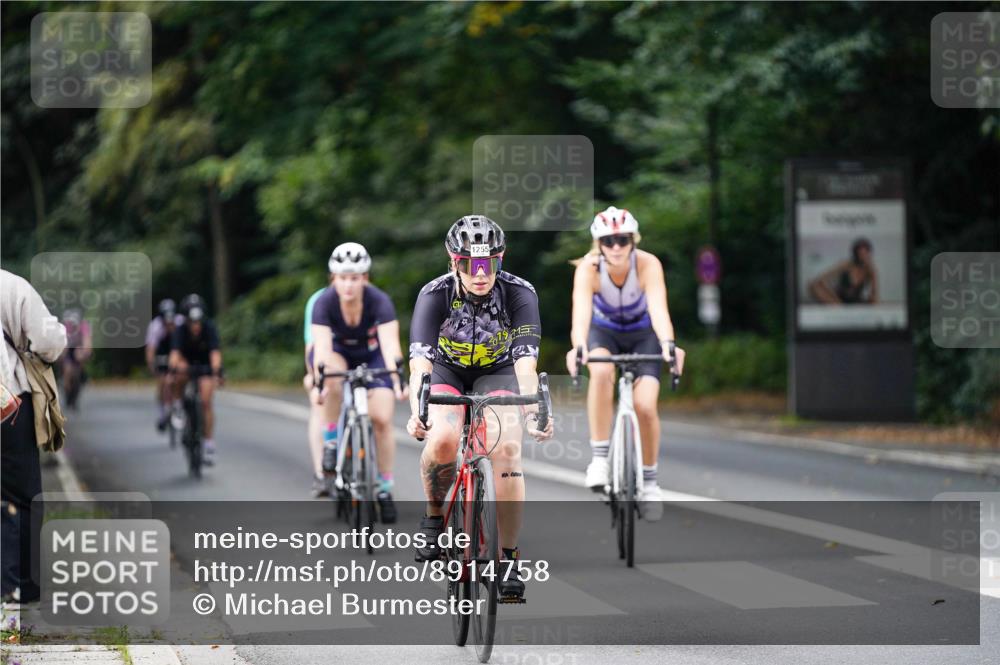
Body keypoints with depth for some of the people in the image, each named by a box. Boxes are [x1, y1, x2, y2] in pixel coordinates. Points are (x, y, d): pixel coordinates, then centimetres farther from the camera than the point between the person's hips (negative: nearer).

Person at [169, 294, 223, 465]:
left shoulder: (209, 328, -31)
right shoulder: (181, 330, -30)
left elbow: (215, 353, -43)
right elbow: (175, 353, -42)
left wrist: (216, 373, -60)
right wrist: (173, 366, -63)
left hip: (205, 365, 0)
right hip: (187, 360, 0)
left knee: (206, 402, -12)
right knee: (181, 372, -36)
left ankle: (208, 444, -4)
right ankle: (178, 408, -15)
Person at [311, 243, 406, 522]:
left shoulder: (379, 301, -30)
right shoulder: (324, 303, -29)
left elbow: (390, 343, -40)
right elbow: (322, 345, -38)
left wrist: (397, 379, -55)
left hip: (371, 355, 0)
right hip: (338, 352, 0)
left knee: (382, 418, -14)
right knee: (333, 377, -36)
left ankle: (385, 488, 0)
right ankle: (331, 441, -17)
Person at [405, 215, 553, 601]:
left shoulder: (519, 294, -26)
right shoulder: (435, 294, -27)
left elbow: (525, 359, -35)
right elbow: (420, 358, -37)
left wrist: (535, 409, -52)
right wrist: (416, 410, -55)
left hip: (496, 372, 0)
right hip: (447, 370, 0)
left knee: (507, 448, -23)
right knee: (442, 440, -30)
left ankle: (508, 556, -14)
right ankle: (434, 518, -2)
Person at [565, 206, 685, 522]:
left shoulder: (648, 265, -29)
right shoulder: (588, 268, -29)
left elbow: (659, 308, -43)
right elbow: (581, 310, -44)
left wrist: (668, 344, -62)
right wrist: (578, 347, -63)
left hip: (643, 334, 0)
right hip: (603, 332, 0)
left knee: (645, 406, -17)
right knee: (601, 372, -35)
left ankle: (649, 480, 6)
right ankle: (599, 458, -26)